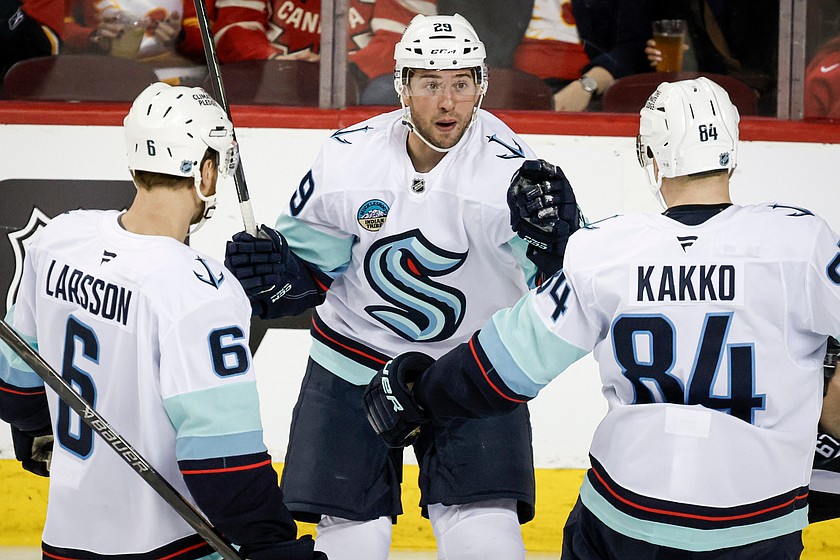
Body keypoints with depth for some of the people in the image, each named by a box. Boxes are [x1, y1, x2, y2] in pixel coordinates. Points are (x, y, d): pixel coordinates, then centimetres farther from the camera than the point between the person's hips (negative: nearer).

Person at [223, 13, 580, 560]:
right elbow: (310, 258, 3)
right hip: (354, 364, 1)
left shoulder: (510, 166, -16)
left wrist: (552, 232, -38)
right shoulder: (348, 156, -10)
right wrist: (274, 272, -18)